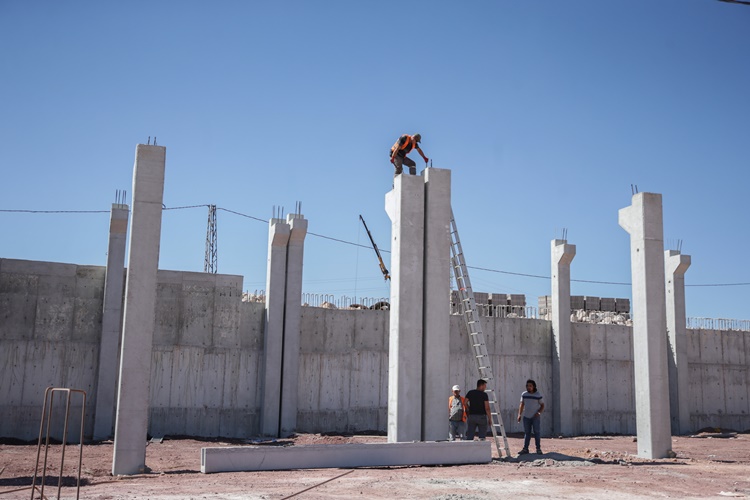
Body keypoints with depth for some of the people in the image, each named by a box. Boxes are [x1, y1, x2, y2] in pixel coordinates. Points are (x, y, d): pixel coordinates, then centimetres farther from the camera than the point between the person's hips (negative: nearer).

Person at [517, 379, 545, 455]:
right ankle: (525, 449, 8)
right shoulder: (524, 394, 4)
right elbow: (522, 405, 11)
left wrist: (539, 412, -17)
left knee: (536, 432, -2)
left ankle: (538, 449, 4)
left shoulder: (538, 395, -6)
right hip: (526, 417, 3)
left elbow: (542, 405, 0)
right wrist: (519, 414, 3)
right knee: (527, 433, 6)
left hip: (536, 417, -3)